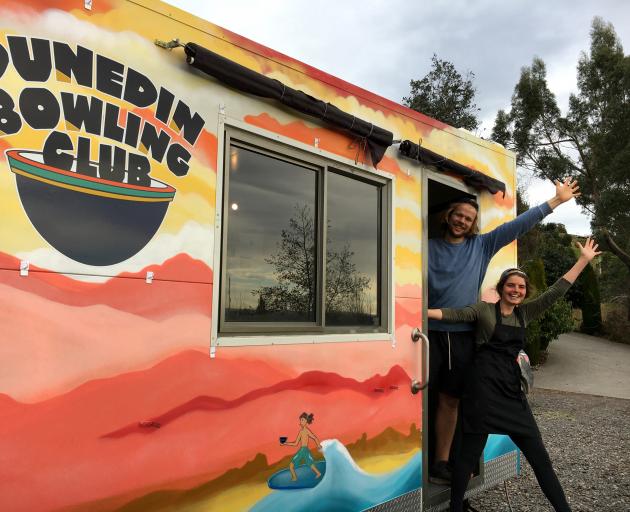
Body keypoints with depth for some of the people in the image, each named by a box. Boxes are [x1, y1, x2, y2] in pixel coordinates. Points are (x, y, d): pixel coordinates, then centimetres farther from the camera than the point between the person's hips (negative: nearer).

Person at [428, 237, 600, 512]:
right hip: (484, 386, -5)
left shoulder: (525, 313, 13)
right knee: (470, 452, 2)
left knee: (538, 454, 9)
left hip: (512, 388, 5)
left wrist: (583, 260, 8)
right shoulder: (485, 310, 2)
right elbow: (455, 314, -5)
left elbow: (555, 291, 11)